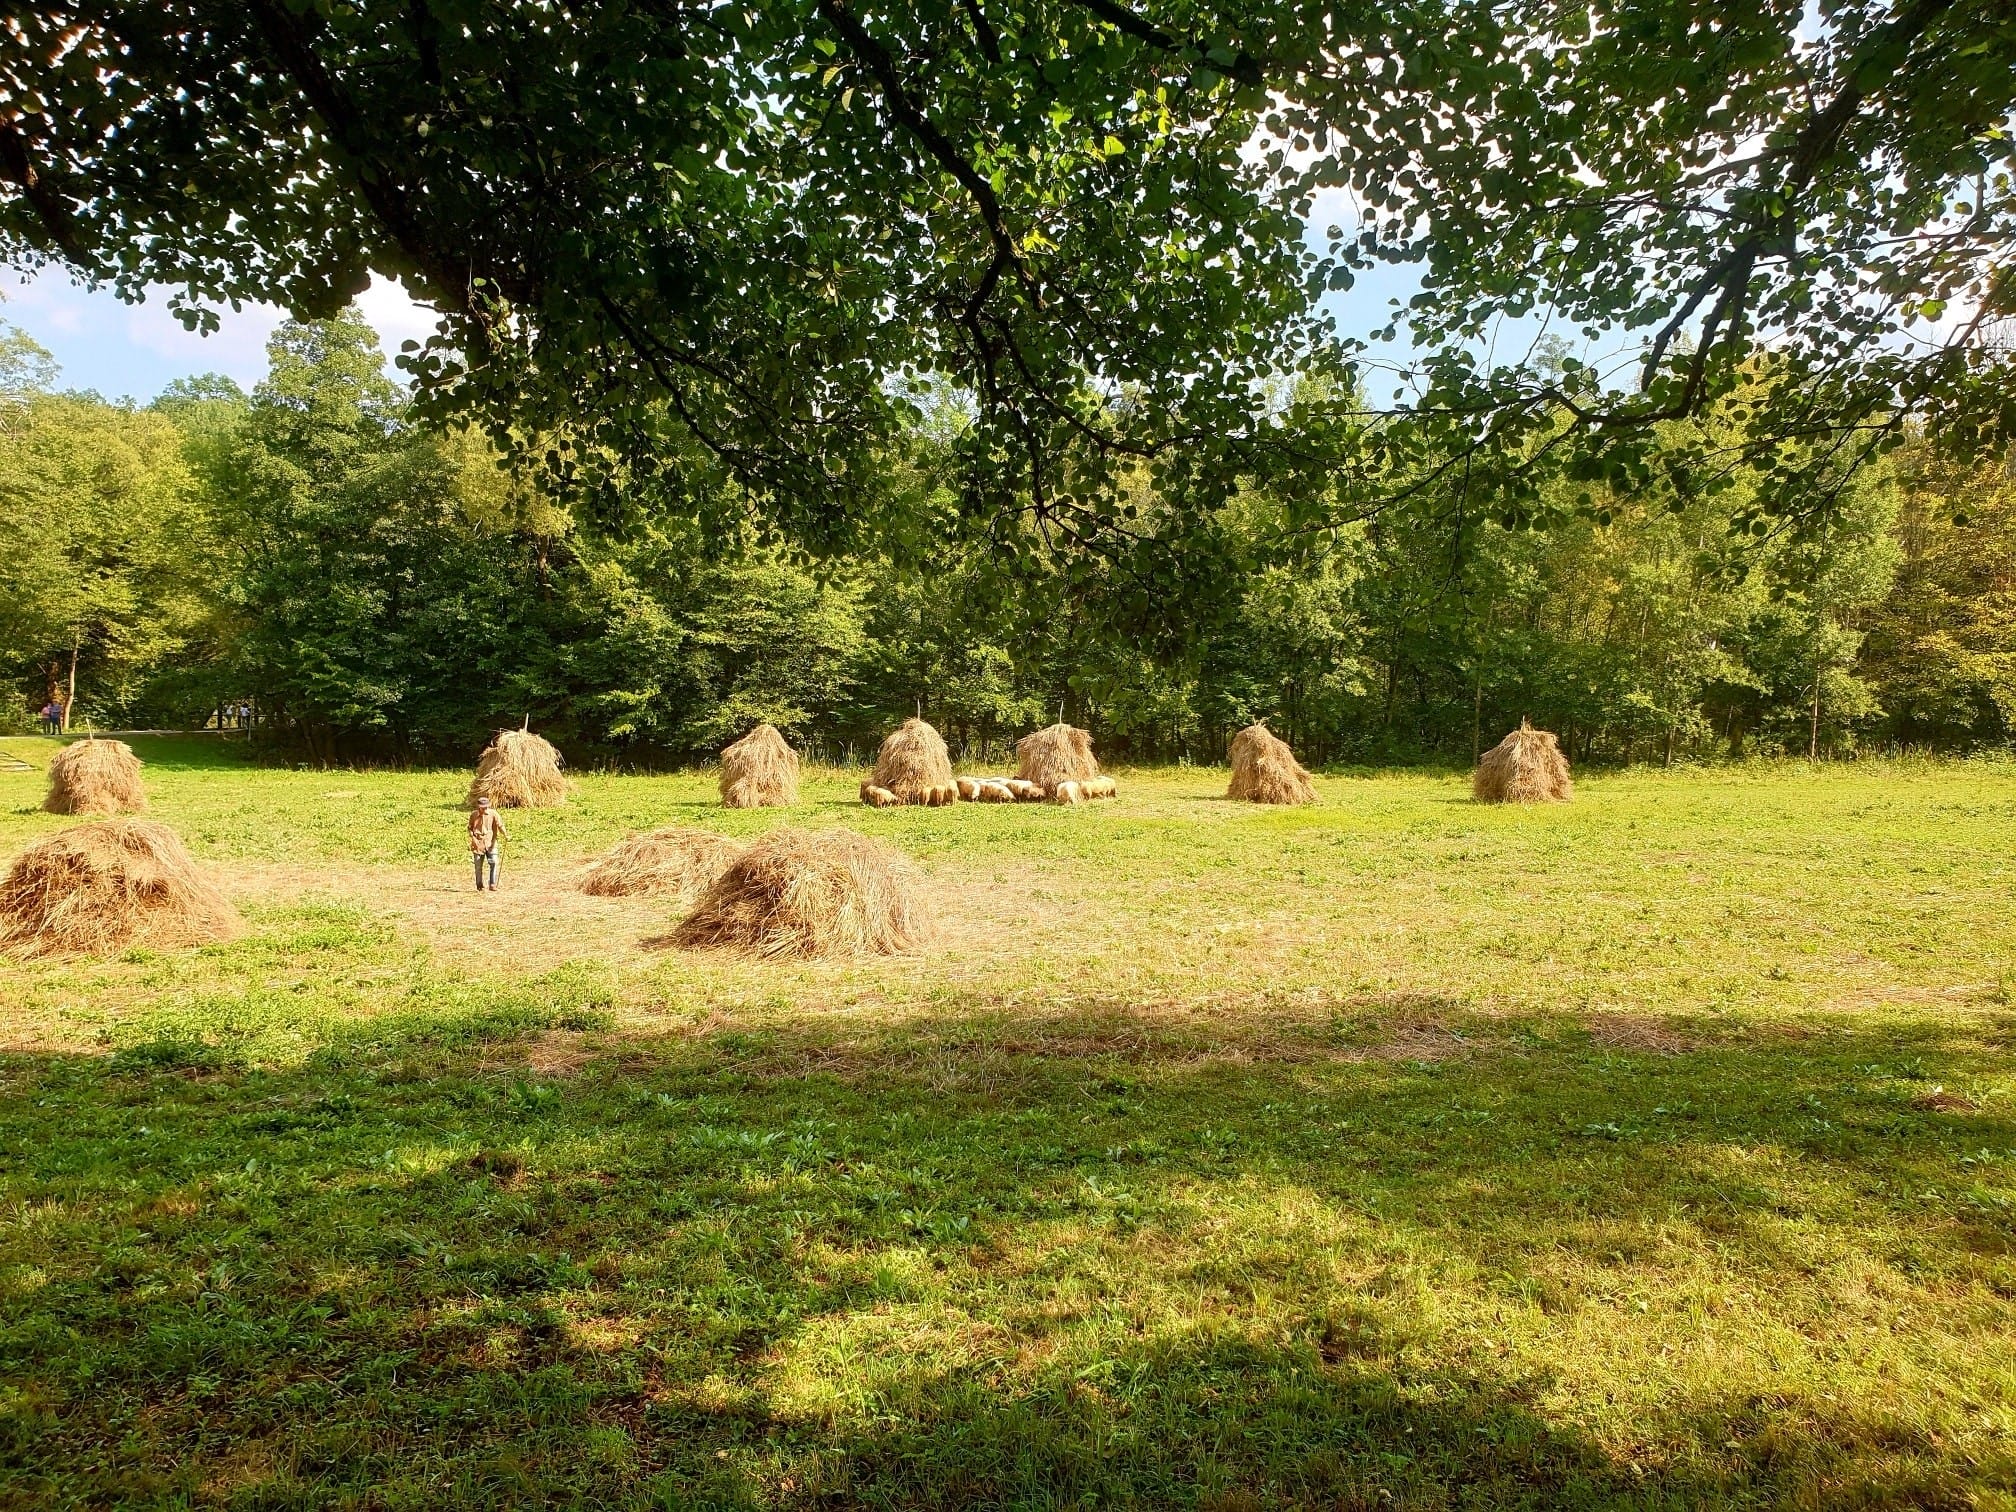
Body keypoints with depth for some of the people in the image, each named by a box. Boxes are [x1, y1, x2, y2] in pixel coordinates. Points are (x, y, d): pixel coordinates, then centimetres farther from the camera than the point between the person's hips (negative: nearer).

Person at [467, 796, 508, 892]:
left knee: (494, 862, -15)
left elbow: (500, 825, -7)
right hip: (478, 843, 1)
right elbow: (470, 828, 14)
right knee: (478, 866, 3)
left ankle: (493, 885, -9)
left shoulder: (493, 814, -3)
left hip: (490, 842, -1)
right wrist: (472, 837, -2)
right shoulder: (473, 815, 3)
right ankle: (479, 886, 17)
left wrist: (505, 835, -22)